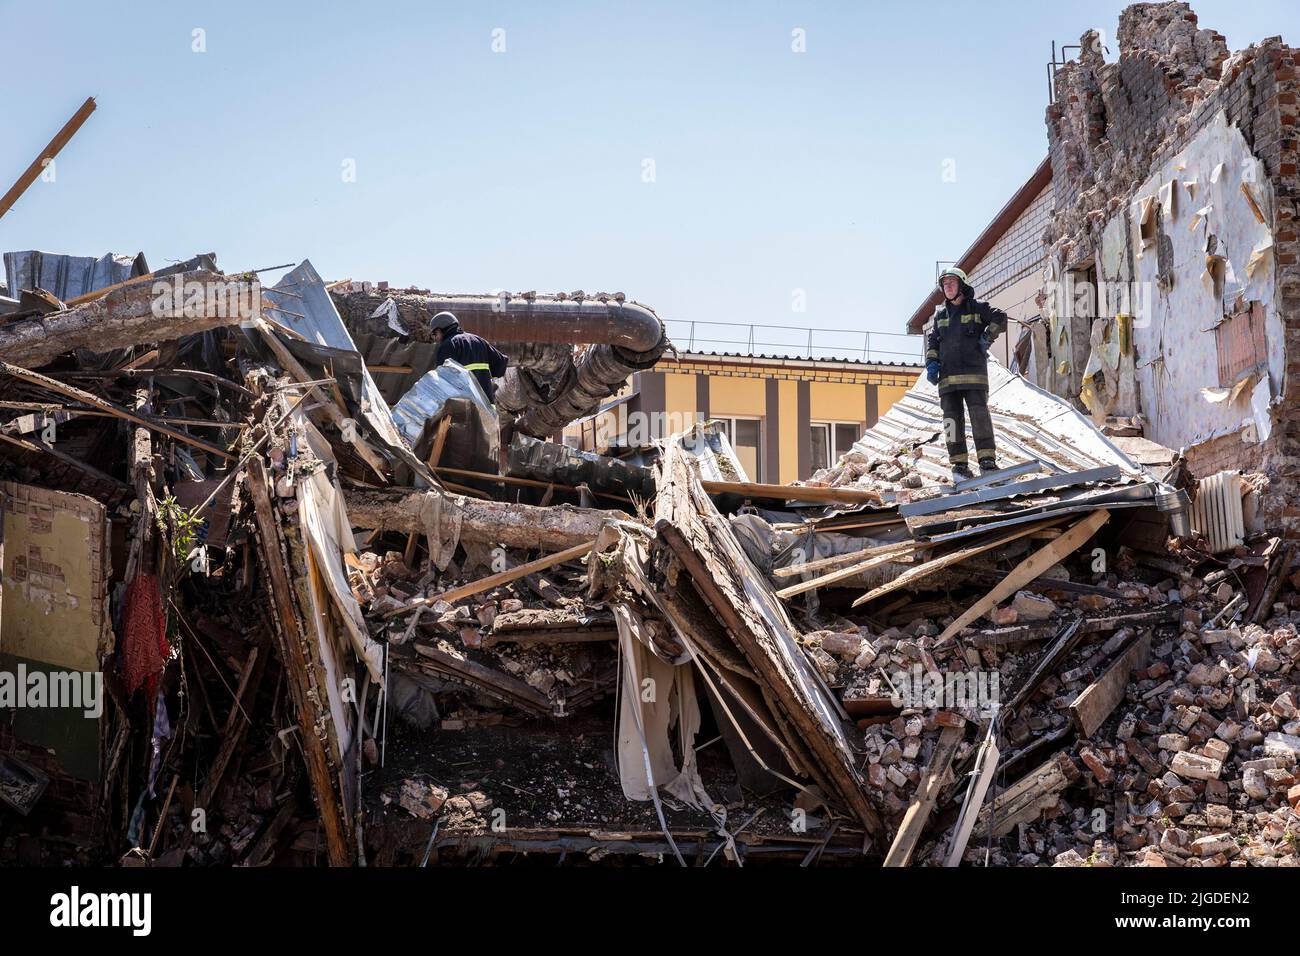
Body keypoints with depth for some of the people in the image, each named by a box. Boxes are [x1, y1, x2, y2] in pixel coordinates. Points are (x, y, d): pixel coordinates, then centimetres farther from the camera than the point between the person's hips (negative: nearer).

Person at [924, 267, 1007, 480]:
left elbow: (1000, 318, 0)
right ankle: (959, 463, -1)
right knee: (952, 417, -2)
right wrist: (931, 362, 5)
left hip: (974, 371, -4)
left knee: (979, 413, -12)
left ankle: (987, 459, -13)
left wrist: (987, 338, -7)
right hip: (947, 374, 4)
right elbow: (932, 340, 19)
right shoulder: (940, 313, 21)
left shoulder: (977, 307, 9)